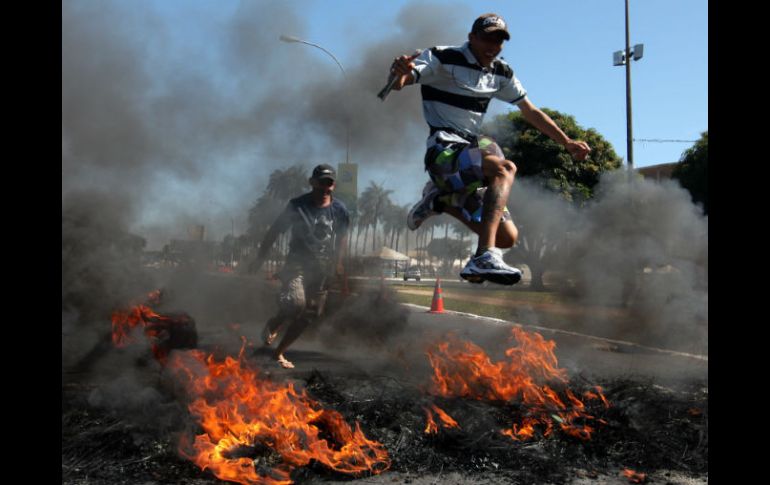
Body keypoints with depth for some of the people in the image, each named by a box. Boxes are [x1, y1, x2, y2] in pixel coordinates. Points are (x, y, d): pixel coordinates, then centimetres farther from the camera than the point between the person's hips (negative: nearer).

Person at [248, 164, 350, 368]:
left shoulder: (340, 210, 2)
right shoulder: (297, 206, -6)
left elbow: (342, 237, 17)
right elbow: (274, 231, -1)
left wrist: (338, 262, 10)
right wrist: (260, 258, -2)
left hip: (322, 269, 4)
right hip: (297, 263, -3)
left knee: (306, 317, 5)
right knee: (295, 303, -28)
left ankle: (279, 352, 24)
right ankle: (272, 325, 6)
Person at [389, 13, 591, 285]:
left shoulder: (501, 73, 12)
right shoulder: (443, 59, -6)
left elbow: (531, 112, 20)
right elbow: (399, 83, -20)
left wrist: (567, 142, 17)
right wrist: (401, 73, -45)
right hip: (444, 149, -7)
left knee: (507, 238, 3)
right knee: (504, 168, -36)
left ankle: (439, 201, 19)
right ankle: (484, 258, -45)